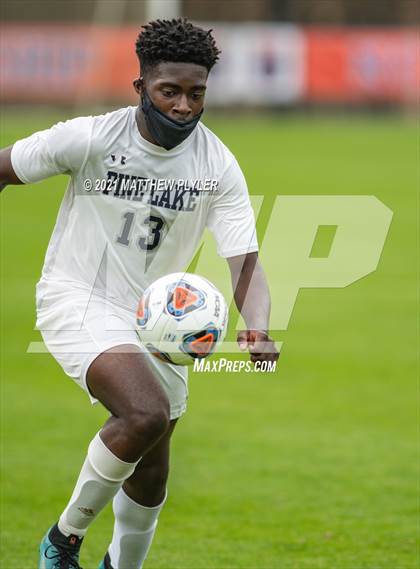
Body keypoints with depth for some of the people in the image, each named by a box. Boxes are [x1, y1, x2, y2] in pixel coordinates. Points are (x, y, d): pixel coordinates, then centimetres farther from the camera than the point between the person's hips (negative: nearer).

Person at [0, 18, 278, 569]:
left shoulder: (219, 167, -10)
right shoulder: (90, 138, -17)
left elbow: (246, 261, -13)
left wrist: (257, 331, -33)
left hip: (153, 317, 5)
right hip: (78, 301, -5)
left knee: (151, 474, 12)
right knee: (147, 413, -29)